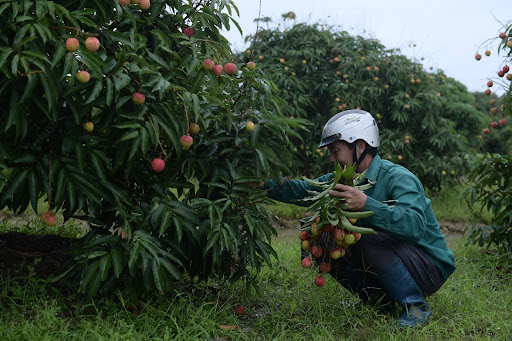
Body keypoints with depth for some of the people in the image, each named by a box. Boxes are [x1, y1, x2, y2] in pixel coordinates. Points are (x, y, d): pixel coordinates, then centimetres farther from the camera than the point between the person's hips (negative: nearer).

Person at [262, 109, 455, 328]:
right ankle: (379, 301, 9)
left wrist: (365, 204, -49)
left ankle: (417, 307, -15)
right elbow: (303, 190, -2)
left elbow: (414, 225, -40)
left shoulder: (398, 178, -23)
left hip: (430, 267, -8)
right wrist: (264, 185, -15)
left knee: (367, 240, -31)